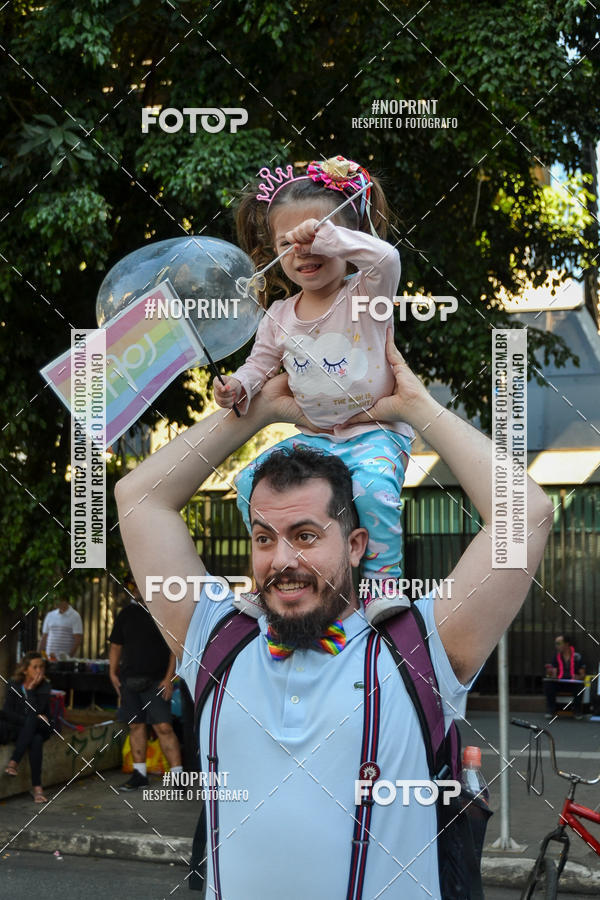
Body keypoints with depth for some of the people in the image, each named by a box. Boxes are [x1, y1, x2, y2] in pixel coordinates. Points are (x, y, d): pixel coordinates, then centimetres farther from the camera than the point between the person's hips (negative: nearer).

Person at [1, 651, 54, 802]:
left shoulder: (44, 686, -6)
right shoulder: (14, 685, -1)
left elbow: (36, 712, -17)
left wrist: (31, 689, -21)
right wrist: (29, 720, -16)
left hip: (41, 727, 0)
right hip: (17, 728, 0)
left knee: (32, 720, -38)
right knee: (36, 740, -35)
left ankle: (14, 762, -40)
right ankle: (37, 786, -38)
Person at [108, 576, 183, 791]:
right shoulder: (127, 613, 12)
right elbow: (116, 646, 19)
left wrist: (169, 677, -10)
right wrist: (113, 672, 8)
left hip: (155, 681, -5)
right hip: (129, 680, 5)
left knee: (163, 727, -12)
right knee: (136, 726, 8)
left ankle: (178, 774, -10)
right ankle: (139, 774, 17)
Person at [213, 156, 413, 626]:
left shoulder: (363, 294, -7)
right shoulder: (279, 316, 8)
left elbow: (386, 258, -28)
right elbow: (261, 364, 18)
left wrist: (325, 235, -34)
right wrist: (239, 386, -5)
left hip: (376, 431, -5)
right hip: (316, 436, 6)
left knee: (373, 485, -35)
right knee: (253, 481, -11)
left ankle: (384, 577, -12)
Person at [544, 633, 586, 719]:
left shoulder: (577, 656, -1)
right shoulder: (556, 656, 6)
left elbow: (583, 675, 0)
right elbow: (553, 675, 1)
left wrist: (578, 677, -23)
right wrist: (550, 674, -23)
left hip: (573, 684, -2)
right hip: (559, 684, 2)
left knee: (579, 686, -36)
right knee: (548, 683, -29)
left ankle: (578, 711, -13)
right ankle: (550, 711, -19)